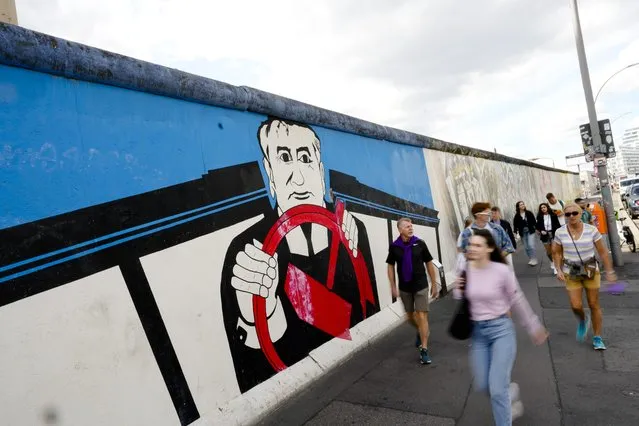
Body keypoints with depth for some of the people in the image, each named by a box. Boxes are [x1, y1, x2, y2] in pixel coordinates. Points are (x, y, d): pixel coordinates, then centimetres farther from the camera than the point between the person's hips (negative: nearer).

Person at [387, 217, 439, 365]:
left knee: (422, 316, -6)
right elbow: (390, 266, 3)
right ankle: (421, 332, 47)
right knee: (410, 316, 16)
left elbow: (429, 264, -1)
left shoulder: (419, 243, -9)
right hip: (404, 287, 2)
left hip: (421, 286, -2)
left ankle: (424, 350, 2)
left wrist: (434, 284, 2)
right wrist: (393, 286, -1)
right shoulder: (394, 246, -7)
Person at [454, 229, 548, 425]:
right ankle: (510, 391, 46)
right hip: (477, 331, 4)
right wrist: (458, 290, -13)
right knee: (482, 386, 12)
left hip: (501, 329, -4)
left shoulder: (502, 271, -15)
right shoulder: (465, 270, -5)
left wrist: (534, 327, 8)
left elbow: (517, 300, -1)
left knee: (497, 389, -7)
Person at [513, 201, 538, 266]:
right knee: (526, 247, 7)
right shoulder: (517, 216, -3)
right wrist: (516, 231, -10)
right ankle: (531, 259, 19)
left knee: (531, 245, -13)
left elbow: (534, 221, 0)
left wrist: (536, 229, -2)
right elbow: (515, 224, -1)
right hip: (522, 233, 2)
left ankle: (534, 259, -3)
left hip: (530, 231, -2)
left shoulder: (529, 213, -3)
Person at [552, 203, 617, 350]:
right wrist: (559, 270, -6)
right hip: (571, 274, 0)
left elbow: (603, 252, -3)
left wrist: (609, 271, -3)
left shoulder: (592, 230, -10)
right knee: (576, 306, -6)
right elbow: (557, 253, 3)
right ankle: (582, 321, 30)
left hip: (591, 271, 0)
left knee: (594, 305, 7)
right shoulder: (560, 233, -8)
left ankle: (597, 338, 23)